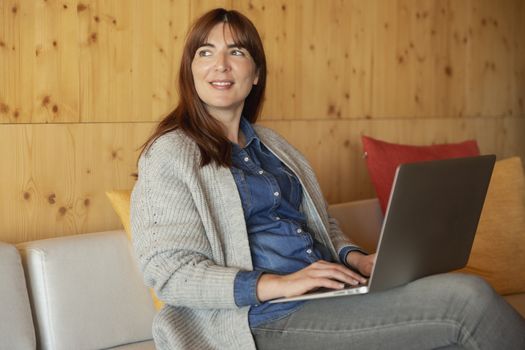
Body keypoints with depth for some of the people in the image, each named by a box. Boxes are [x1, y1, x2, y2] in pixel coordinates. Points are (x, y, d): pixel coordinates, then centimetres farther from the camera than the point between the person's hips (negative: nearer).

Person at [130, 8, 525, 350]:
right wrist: (278, 284, -22)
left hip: (329, 297, 7)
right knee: (468, 299, -21)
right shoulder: (170, 154, -2)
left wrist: (355, 258, 2)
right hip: (267, 318, -6)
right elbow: (168, 270, -11)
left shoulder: (270, 145, 19)